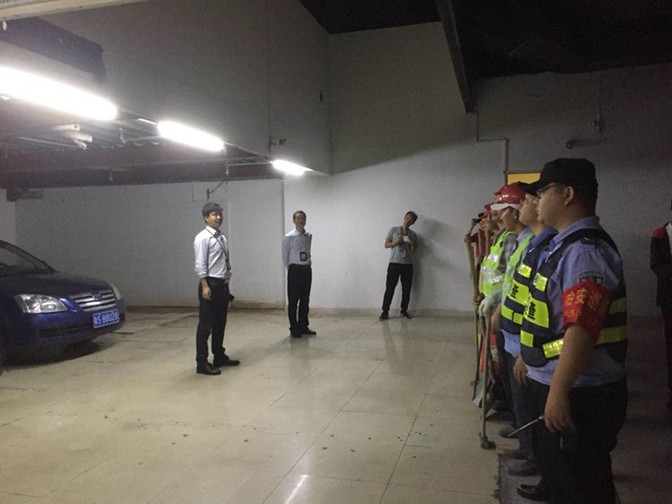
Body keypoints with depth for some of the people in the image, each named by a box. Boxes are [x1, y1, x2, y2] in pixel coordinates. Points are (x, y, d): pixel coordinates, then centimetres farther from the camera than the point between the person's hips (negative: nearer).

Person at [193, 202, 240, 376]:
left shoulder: (222, 238, 13)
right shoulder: (202, 238, -10)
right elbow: (199, 265, -15)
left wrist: (227, 283, 15)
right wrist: (205, 286, -20)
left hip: (223, 284, 8)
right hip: (210, 284, -8)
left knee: (220, 323, 17)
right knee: (205, 325, -3)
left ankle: (219, 357, 29)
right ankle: (202, 363, 3)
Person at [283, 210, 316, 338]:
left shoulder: (309, 236, 5)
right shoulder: (288, 237, -9)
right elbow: (285, 256, 0)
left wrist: (308, 263, 11)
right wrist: (291, 270, 4)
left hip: (307, 270, 5)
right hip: (295, 270, -5)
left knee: (305, 299, 11)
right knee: (293, 300, 1)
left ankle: (303, 326, 23)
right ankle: (294, 328, 11)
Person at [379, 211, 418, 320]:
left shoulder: (413, 235, 12)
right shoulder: (393, 230, 6)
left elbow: (413, 251, 9)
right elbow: (386, 245, 3)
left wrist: (413, 244, -12)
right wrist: (396, 242, -14)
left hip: (408, 264, 3)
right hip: (394, 263, -3)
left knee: (406, 289, 3)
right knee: (390, 288, -5)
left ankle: (404, 311, 15)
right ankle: (385, 312, -2)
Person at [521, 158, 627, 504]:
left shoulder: (584, 251, -23)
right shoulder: (566, 245, 10)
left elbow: (581, 330, -31)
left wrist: (559, 392, -31)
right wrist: (527, 357, 25)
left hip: (576, 394, -10)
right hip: (555, 384, 10)